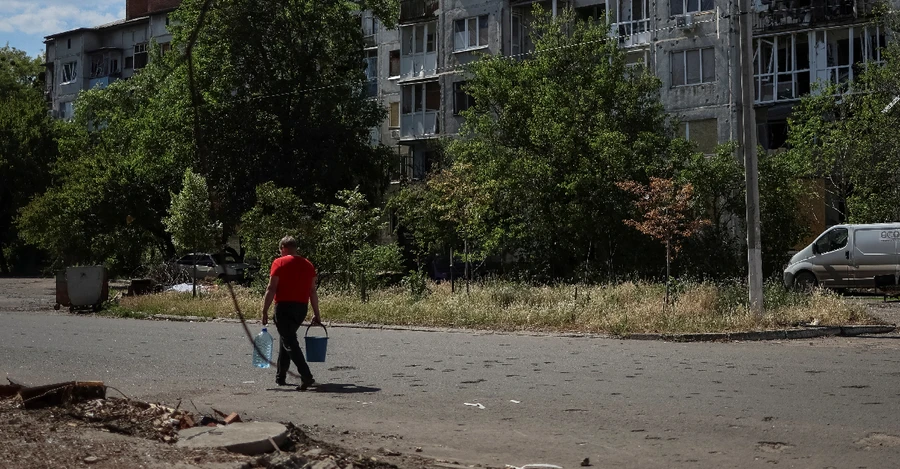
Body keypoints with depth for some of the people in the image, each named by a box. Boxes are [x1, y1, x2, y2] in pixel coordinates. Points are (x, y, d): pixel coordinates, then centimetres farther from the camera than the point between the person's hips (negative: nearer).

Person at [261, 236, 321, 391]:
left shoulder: (280, 263, -5)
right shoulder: (308, 265, 12)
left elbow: (271, 289, -10)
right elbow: (312, 291, 12)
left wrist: (264, 311, -8)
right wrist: (316, 314, 15)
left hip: (284, 307, -6)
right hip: (302, 307, 6)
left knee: (290, 343, -7)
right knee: (286, 339, 21)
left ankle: (306, 377, -21)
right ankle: (280, 377, 26)